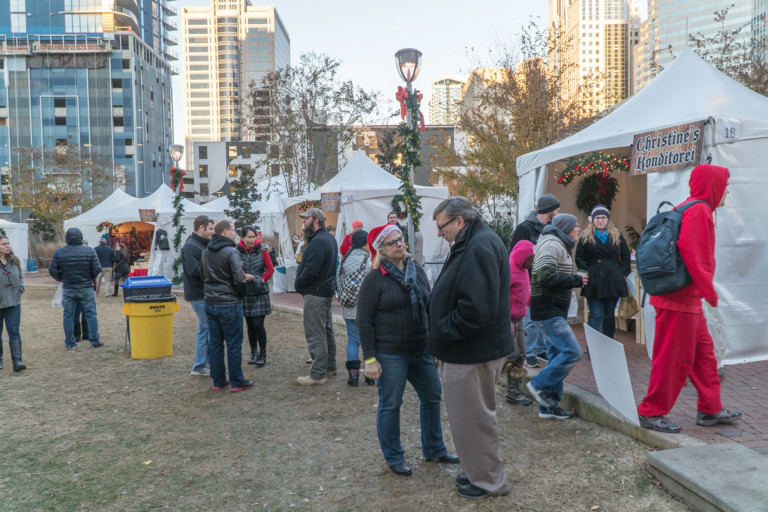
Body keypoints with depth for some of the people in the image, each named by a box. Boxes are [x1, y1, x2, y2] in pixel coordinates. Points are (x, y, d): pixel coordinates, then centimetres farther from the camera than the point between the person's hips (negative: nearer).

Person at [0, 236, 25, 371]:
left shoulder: (14, 261, 7)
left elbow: (20, 276, 18)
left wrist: (20, 288, 2)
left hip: (13, 303, 3)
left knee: (14, 331, -3)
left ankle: (17, 361, -4)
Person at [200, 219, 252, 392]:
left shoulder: (205, 252, 10)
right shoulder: (230, 252, -14)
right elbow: (239, 280, -17)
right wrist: (242, 292, 1)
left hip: (210, 303, 7)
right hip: (229, 304, -7)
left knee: (214, 344, 12)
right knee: (234, 344, 2)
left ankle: (218, 381, 19)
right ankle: (237, 382, 9)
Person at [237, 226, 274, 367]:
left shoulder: (261, 250, -4)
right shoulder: (238, 252, -2)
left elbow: (270, 269, 0)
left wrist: (262, 280, -11)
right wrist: (244, 276, -13)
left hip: (260, 293, -2)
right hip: (245, 293, 2)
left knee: (258, 324, -7)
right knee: (250, 325, 10)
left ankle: (262, 354, 7)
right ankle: (254, 353, 24)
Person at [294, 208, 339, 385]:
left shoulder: (317, 242, -20)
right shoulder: (329, 238, 13)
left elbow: (311, 271, -26)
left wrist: (297, 283, -8)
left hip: (315, 293, -11)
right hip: (327, 289, 11)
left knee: (315, 334, -6)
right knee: (326, 330, 18)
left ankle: (318, 374, -2)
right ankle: (330, 366, 29)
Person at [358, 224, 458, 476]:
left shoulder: (417, 271, 8)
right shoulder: (374, 279, -10)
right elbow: (364, 320, -11)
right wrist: (370, 358, -15)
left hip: (421, 350, 6)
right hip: (390, 354, -6)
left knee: (432, 397, 14)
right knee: (390, 404, 5)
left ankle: (434, 449, 34)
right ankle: (394, 458, 24)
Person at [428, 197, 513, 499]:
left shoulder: (480, 247, -22)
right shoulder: (472, 244, 11)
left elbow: (476, 310, -31)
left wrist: (443, 330, -18)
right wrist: (442, 332, 9)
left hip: (472, 353, -10)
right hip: (468, 350, 10)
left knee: (472, 418, 6)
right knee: (472, 415, 22)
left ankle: (489, 482, 24)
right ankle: (480, 471, 38)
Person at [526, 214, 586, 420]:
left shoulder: (560, 246, 22)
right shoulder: (553, 245, -12)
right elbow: (545, 275, -25)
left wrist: (576, 280, 7)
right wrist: (576, 281, -15)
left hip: (554, 311, 11)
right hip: (547, 310, -11)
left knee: (557, 355, 12)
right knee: (572, 352, -13)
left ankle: (548, 405, 18)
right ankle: (540, 385, 0)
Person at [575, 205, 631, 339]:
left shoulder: (617, 236, 10)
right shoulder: (585, 237, 4)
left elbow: (625, 257, 13)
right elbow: (579, 259, 2)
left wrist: (621, 274, 3)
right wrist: (586, 274, -8)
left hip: (613, 282, 3)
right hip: (594, 283, -3)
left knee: (609, 315, 10)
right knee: (596, 315, -8)